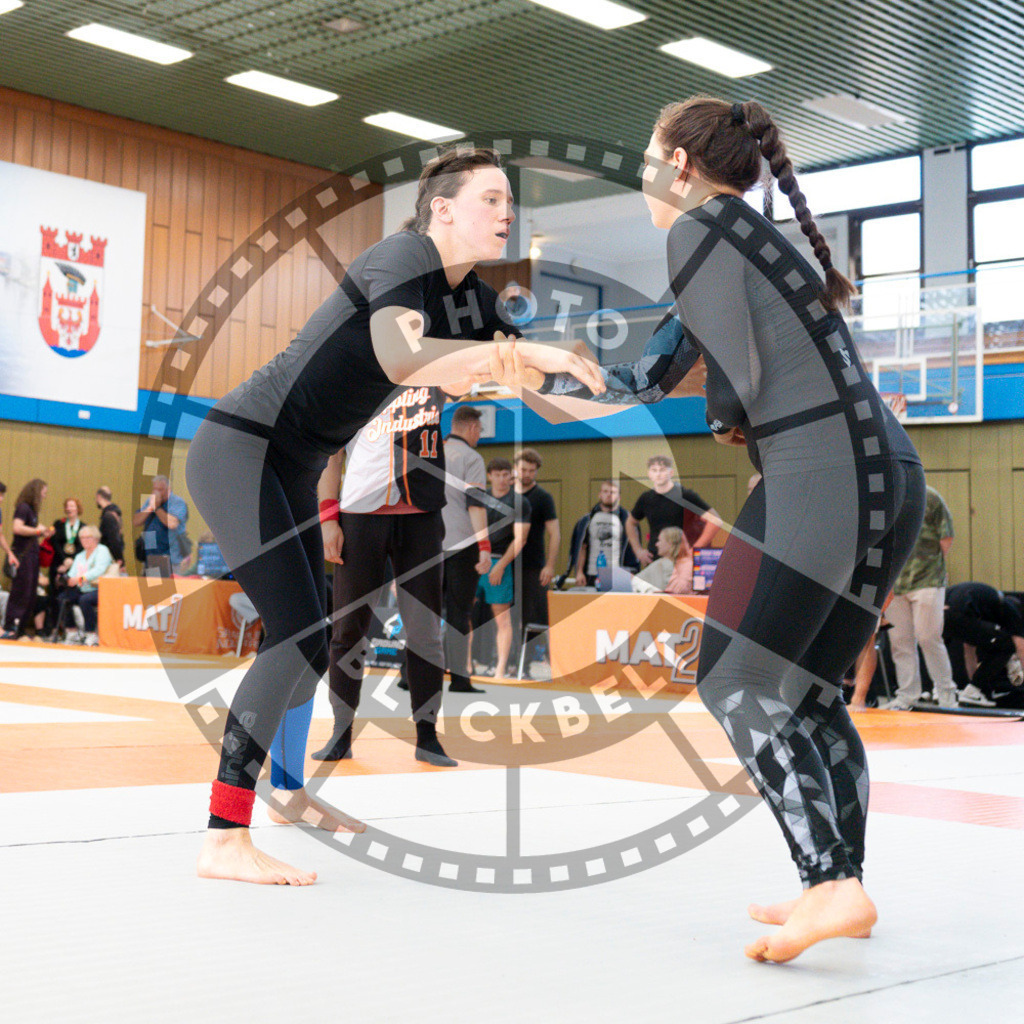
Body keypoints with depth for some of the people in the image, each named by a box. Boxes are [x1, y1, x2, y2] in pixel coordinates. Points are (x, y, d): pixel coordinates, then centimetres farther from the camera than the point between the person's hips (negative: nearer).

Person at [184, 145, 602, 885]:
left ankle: (289, 794, 37)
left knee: (307, 634, 18)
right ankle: (225, 841, -18)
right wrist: (527, 352, -34)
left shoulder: (472, 298, 8)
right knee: (298, 635, -18)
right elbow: (402, 359, -37)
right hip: (242, 448, -10)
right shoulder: (404, 258, -18)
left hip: (291, 469, 10)